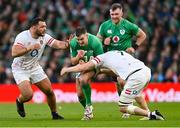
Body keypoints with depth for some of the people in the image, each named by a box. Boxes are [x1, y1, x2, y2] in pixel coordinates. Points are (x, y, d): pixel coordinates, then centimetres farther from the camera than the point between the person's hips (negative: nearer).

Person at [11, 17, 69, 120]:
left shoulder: (44, 37, -7)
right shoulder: (22, 37, -24)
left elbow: (58, 44, -13)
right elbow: (14, 53, -35)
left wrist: (67, 43, -33)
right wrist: (30, 48, -43)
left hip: (35, 68, 6)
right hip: (20, 69, -6)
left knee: (49, 91, 0)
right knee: (28, 95, -20)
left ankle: (55, 114, 20)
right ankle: (19, 102, 17)